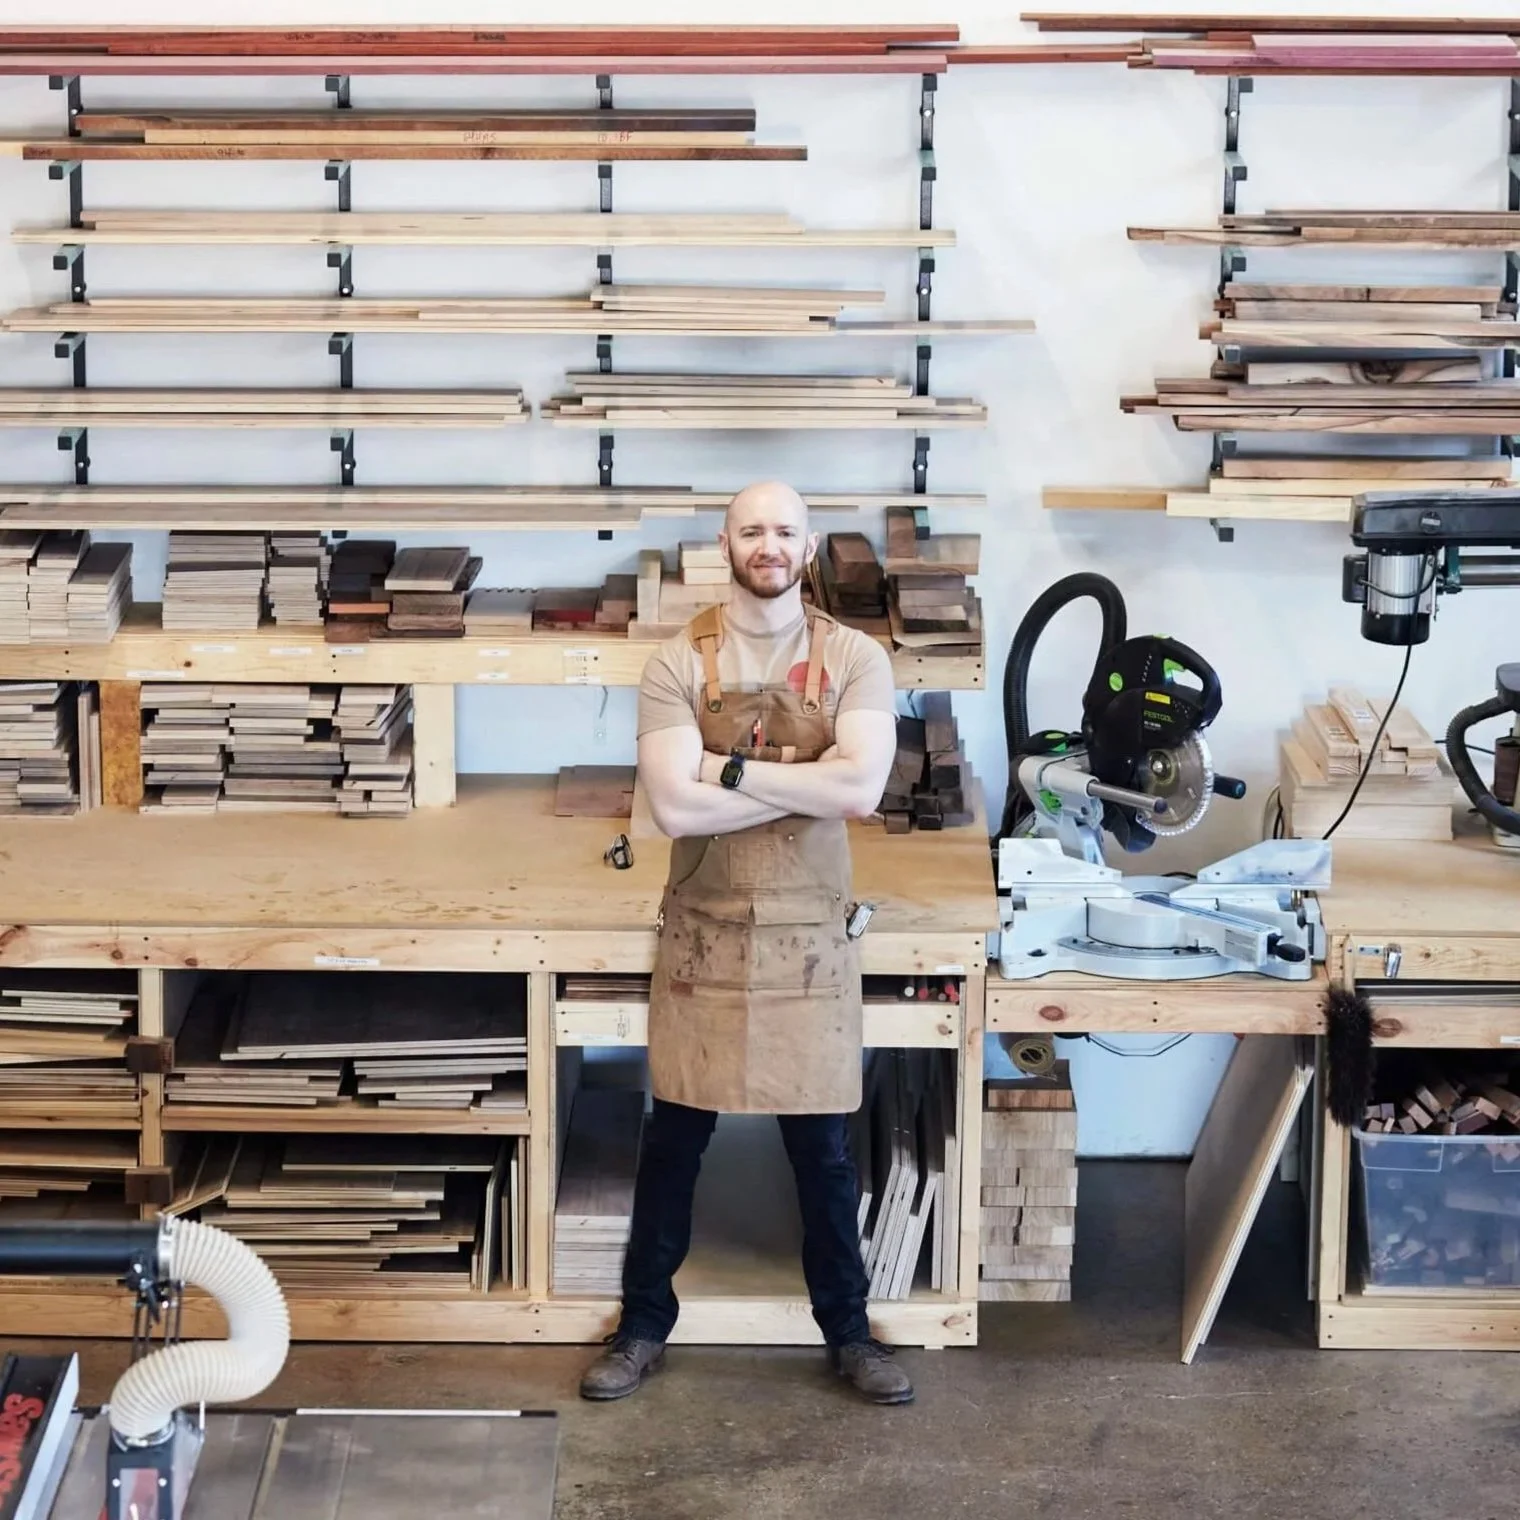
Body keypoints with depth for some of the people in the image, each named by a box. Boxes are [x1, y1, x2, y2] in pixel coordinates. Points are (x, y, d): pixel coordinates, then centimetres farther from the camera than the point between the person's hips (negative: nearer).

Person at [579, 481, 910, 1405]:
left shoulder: (856, 658, -3)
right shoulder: (679, 663, -5)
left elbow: (862, 789, -18)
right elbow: (674, 806, -17)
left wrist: (730, 767, -17)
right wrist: (806, 783, -16)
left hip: (810, 936, 0)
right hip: (704, 934, 0)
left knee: (823, 1148, 9)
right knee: (674, 1140, 9)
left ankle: (848, 1330, 24)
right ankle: (645, 1326, 23)